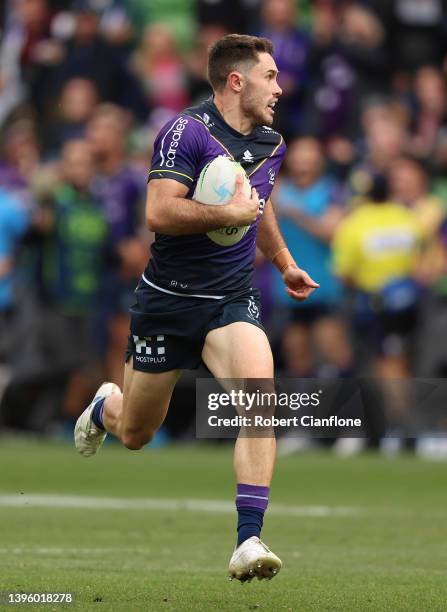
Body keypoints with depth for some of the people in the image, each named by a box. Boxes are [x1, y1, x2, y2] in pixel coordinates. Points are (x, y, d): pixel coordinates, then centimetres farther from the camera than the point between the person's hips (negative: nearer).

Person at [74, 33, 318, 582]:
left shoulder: (271, 144, 8)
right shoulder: (188, 132, -16)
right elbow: (159, 212, -26)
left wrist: (284, 263, 37)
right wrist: (230, 214, -24)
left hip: (233, 301, 4)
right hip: (168, 300, -4)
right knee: (135, 434, 11)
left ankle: (249, 542, -25)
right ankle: (106, 406, 52)